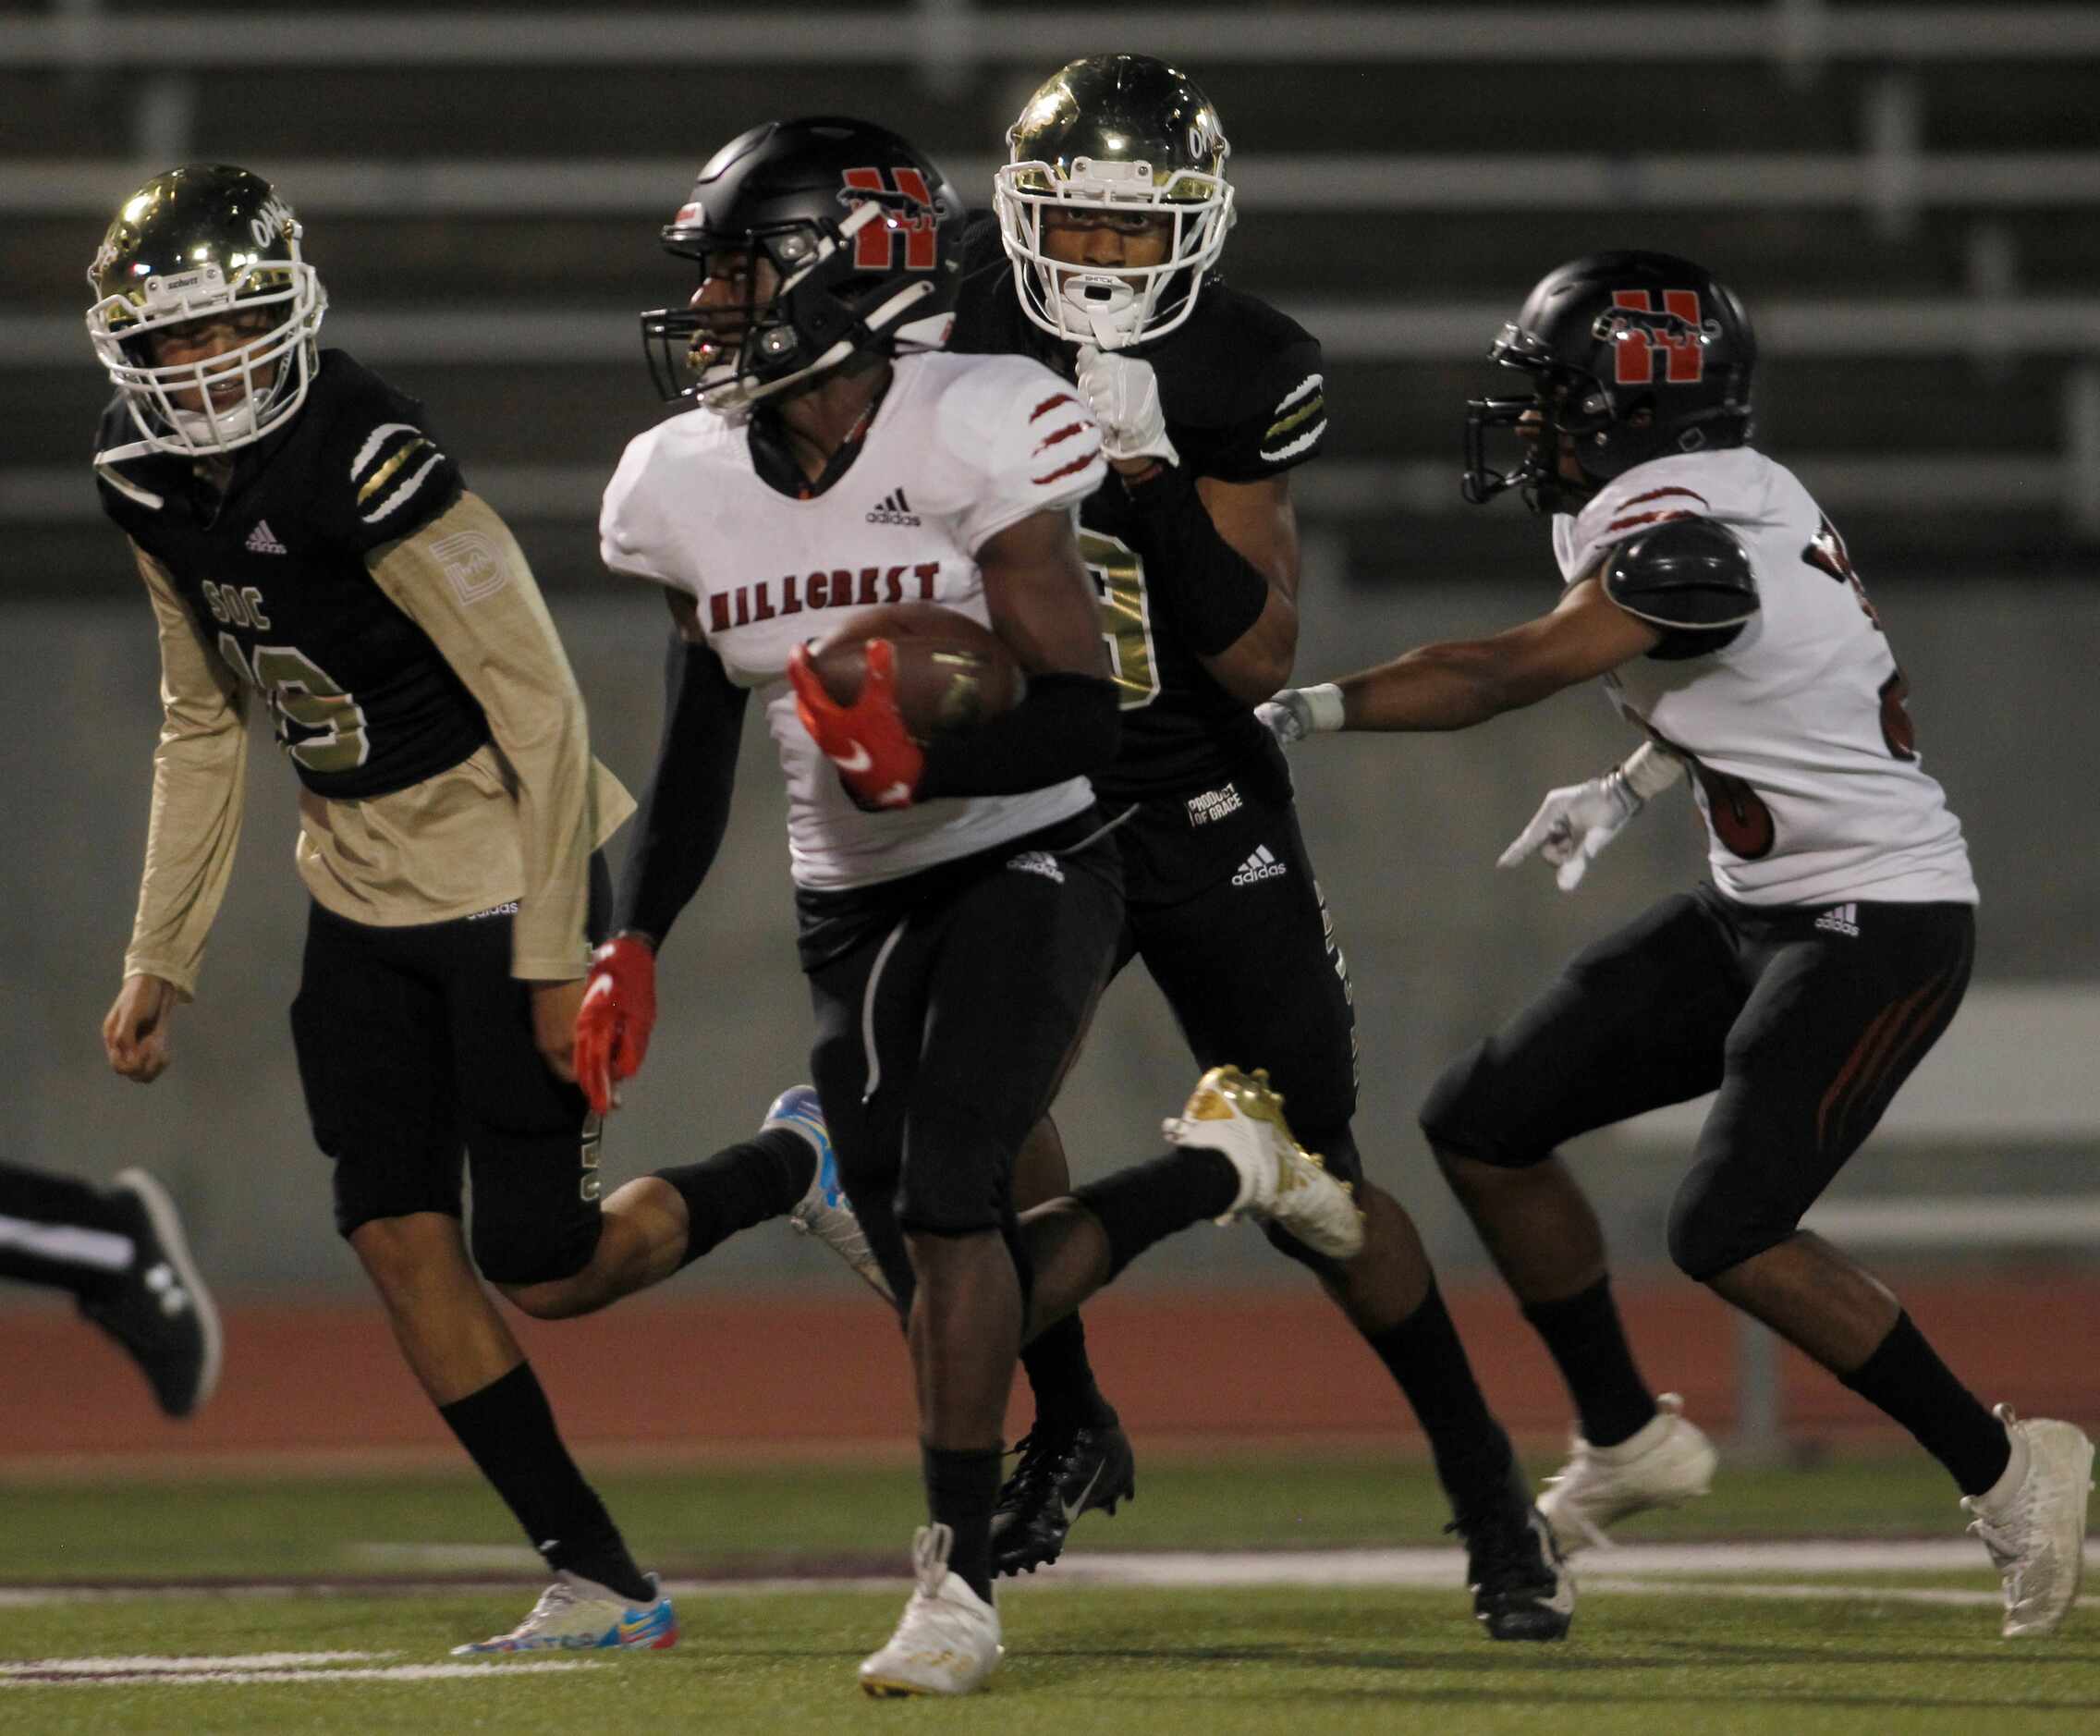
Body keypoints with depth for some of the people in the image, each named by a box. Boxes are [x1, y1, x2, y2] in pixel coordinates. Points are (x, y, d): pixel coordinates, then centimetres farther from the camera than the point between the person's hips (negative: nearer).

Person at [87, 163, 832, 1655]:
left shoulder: (367, 467, -25)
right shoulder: (154, 485, 0)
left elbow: (540, 704, -21)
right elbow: (205, 727, 13)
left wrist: (558, 954, -21)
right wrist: (161, 959, 11)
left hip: (508, 869, -8)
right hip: (363, 894, 8)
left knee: (547, 1270, -6)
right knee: (400, 1240, -1)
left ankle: (794, 1171, 22)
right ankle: (599, 1581, 6)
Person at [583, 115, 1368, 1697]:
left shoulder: (972, 441, -18)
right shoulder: (691, 490, 0)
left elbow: (1087, 717, -19)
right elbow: (700, 739, 12)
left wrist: (925, 764, -36)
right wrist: (633, 947, 5)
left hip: (1026, 866, -6)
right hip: (856, 911, 6)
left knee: (944, 1198, -24)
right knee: (962, 1299, 1)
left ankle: (960, 1579, -15)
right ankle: (1219, 1167, 27)